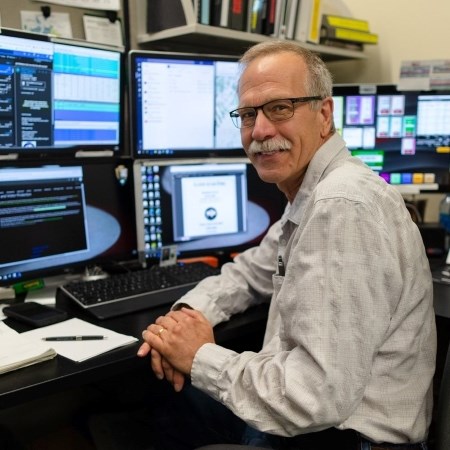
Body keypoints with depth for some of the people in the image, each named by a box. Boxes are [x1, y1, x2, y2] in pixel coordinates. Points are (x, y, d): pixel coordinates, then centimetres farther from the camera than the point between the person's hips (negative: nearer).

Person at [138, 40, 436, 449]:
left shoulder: (343, 207, -27)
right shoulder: (311, 196, 5)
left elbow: (319, 395, -31)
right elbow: (251, 272, 17)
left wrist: (201, 357, -17)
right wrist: (189, 312, -3)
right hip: (307, 417, 9)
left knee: (175, 404, 5)